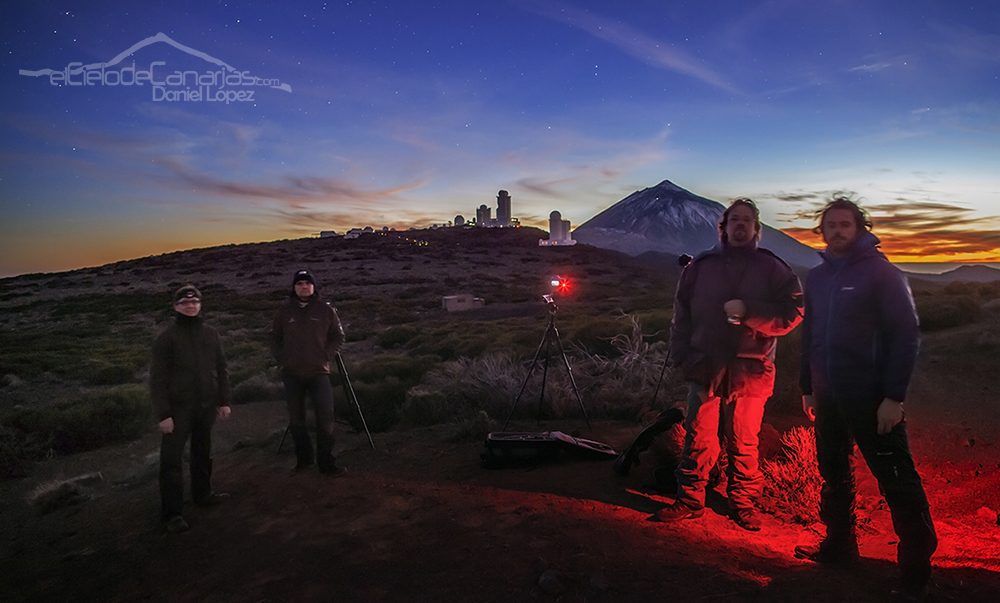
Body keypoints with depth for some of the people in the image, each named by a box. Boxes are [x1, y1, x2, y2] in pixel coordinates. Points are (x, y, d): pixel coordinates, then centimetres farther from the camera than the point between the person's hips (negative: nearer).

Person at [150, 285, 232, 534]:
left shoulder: (210, 334, 6)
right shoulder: (167, 338, -7)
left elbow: (221, 369, 11)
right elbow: (157, 378, -9)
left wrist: (224, 401, 8)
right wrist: (163, 413, -13)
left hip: (206, 406, 5)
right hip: (179, 408, -4)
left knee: (203, 452, 18)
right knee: (171, 459, -3)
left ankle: (202, 493, 36)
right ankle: (172, 513, 5)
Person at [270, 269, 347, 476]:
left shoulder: (326, 310, 1)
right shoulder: (284, 311, 4)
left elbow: (338, 337, 8)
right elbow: (275, 338, 15)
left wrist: (326, 355, -4)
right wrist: (282, 358, 1)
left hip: (318, 372, -2)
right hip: (292, 374, 2)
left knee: (325, 417, -7)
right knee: (296, 419, 10)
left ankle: (326, 462, 4)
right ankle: (304, 457, 27)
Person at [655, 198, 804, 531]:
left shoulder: (772, 269, 5)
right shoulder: (700, 266, 9)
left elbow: (791, 313, -4)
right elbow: (681, 316, 11)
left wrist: (748, 312, -17)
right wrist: (683, 358, 4)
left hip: (749, 372, -1)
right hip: (705, 369, 1)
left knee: (744, 443, 9)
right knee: (698, 439, 5)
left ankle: (743, 503, 25)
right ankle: (690, 499, 19)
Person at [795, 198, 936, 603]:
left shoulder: (879, 271, -8)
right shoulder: (817, 277, 10)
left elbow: (906, 334, -12)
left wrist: (894, 396, -16)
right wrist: (807, 387, 15)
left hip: (871, 398, -6)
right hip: (828, 397, 6)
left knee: (897, 482, 0)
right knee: (833, 474, 17)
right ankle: (839, 544, 34)